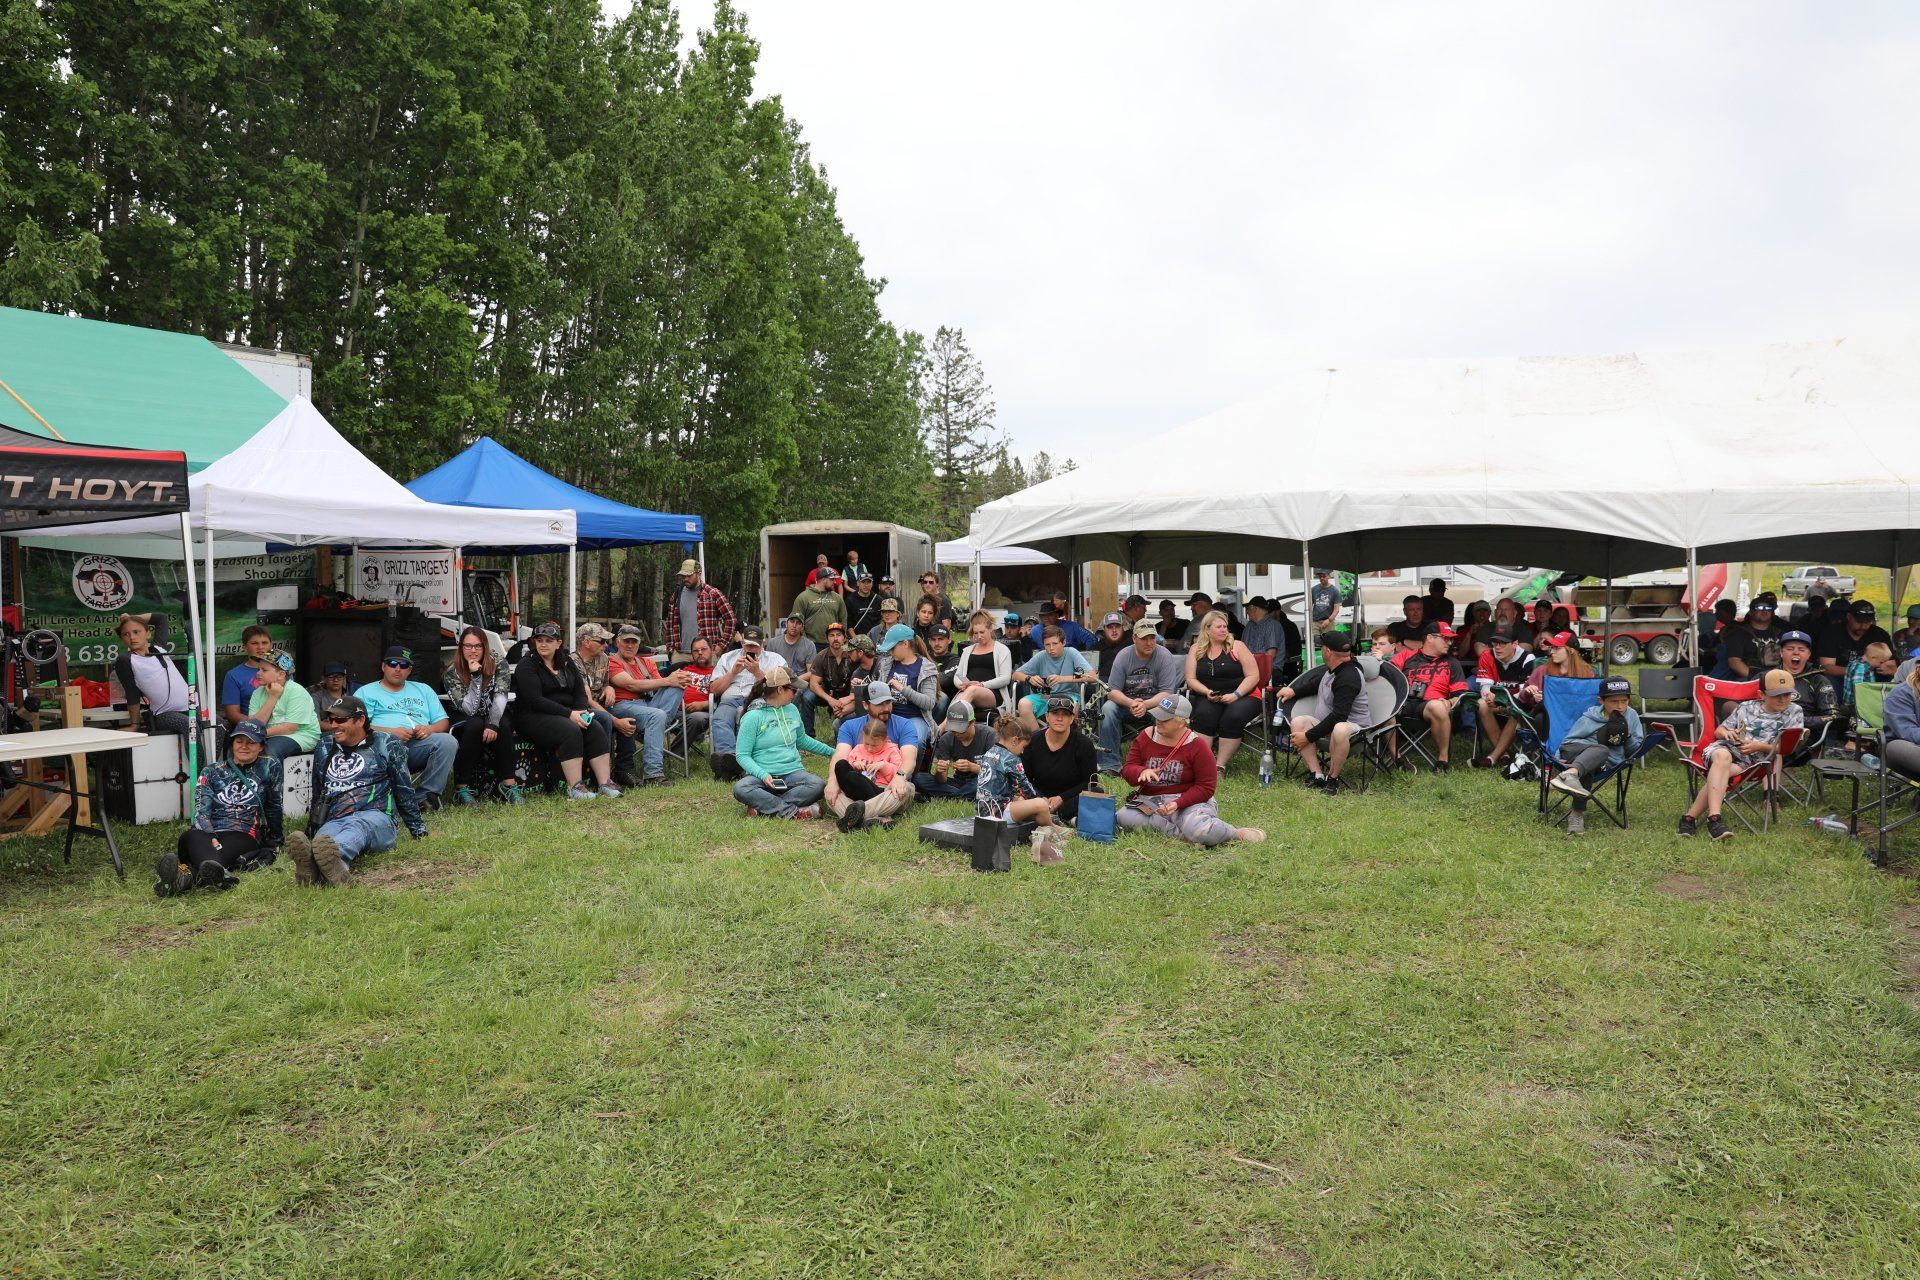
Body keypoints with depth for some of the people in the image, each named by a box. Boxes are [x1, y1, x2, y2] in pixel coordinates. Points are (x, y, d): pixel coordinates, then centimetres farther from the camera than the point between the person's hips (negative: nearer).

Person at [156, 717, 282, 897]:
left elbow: (273, 807, 18)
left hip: (243, 836, -1)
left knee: (231, 847, -38)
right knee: (191, 836, -36)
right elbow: (201, 812, 2)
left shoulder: (269, 766, 14)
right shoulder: (213, 773, 16)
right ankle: (219, 874, -70)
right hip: (207, 833, 1)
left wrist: (273, 844, 21)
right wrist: (212, 840, -17)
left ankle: (187, 876, -69)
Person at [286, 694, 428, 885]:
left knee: (357, 826, -40)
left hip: (375, 818, -3)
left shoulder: (386, 745, 13)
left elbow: (404, 791, 14)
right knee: (324, 837, -36)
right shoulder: (324, 748, 24)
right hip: (333, 822, 3)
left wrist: (419, 831, 11)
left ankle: (333, 856, -72)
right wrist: (310, 833, 29)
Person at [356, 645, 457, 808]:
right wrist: (391, 732, -11)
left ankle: (427, 794, -26)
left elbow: (443, 722, 23)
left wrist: (429, 729, -2)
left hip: (420, 743, 3)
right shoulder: (366, 692, 21)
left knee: (447, 741, -29)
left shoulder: (423, 690, 32)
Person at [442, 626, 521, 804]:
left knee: (504, 725, -32)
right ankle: (461, 788, -33)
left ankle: (508, 783, -30)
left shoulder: (498, 667, -7)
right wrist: (475, 677, -25)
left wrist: (493, 724, -36)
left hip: (494, 718, 1)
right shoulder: (451, 673, -11)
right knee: (475, 725, -35)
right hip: (463, 724, -1)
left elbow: (500, 698, -20)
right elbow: (469, 709, -19)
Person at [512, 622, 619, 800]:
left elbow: (580, 693, 11)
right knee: (570, 731, -33)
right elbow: (535, 700, -16)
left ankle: (605, 783, -24)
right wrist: (568, 714, -24)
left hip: (567, 714, 6)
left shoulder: (567, 663, 15)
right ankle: (575, 788, -33)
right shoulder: (527, 665, -4)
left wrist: (581, 711, -13)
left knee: (595, 728, -21)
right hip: (533, 717, -6)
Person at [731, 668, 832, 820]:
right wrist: (763, 774, -22)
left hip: (792, 772, 4)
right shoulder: (753, 717, -4)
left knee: (818, 785, -27)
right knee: (741, 789, -36)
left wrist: (832, 752, 29)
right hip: (762, 774, -4)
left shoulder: (792, 710, 14)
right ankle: (793, 811, -34)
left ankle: (763, 806, -26)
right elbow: (742, 755, -6)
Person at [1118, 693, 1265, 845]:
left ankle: (1238, 834, -5)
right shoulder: (1146, 737, 4)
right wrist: (1142, 772, -21)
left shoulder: (1196, 746, -7)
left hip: (1188, 801, -4)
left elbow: (1206, 787, -8)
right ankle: (1185, 835, -26)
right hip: (1149, 801, 4)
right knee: (1124, 817, -30)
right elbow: (1128, 768, 5)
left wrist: (1177, 804, -23)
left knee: (1199, 830, -38)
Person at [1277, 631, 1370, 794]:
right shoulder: (1332, 670, 8)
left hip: (1352, 727, -9)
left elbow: (1338, 717, -28)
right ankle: (1317, 775, -21)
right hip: (1328, 726, 9)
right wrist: (1294, 690, 22)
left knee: (1339, 730, -42)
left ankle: (1332, 778, -22)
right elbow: (1317, 683, 35)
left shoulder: (1349, 677, -22)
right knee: (1298, 722, -14)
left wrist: (1308, 737, -25)